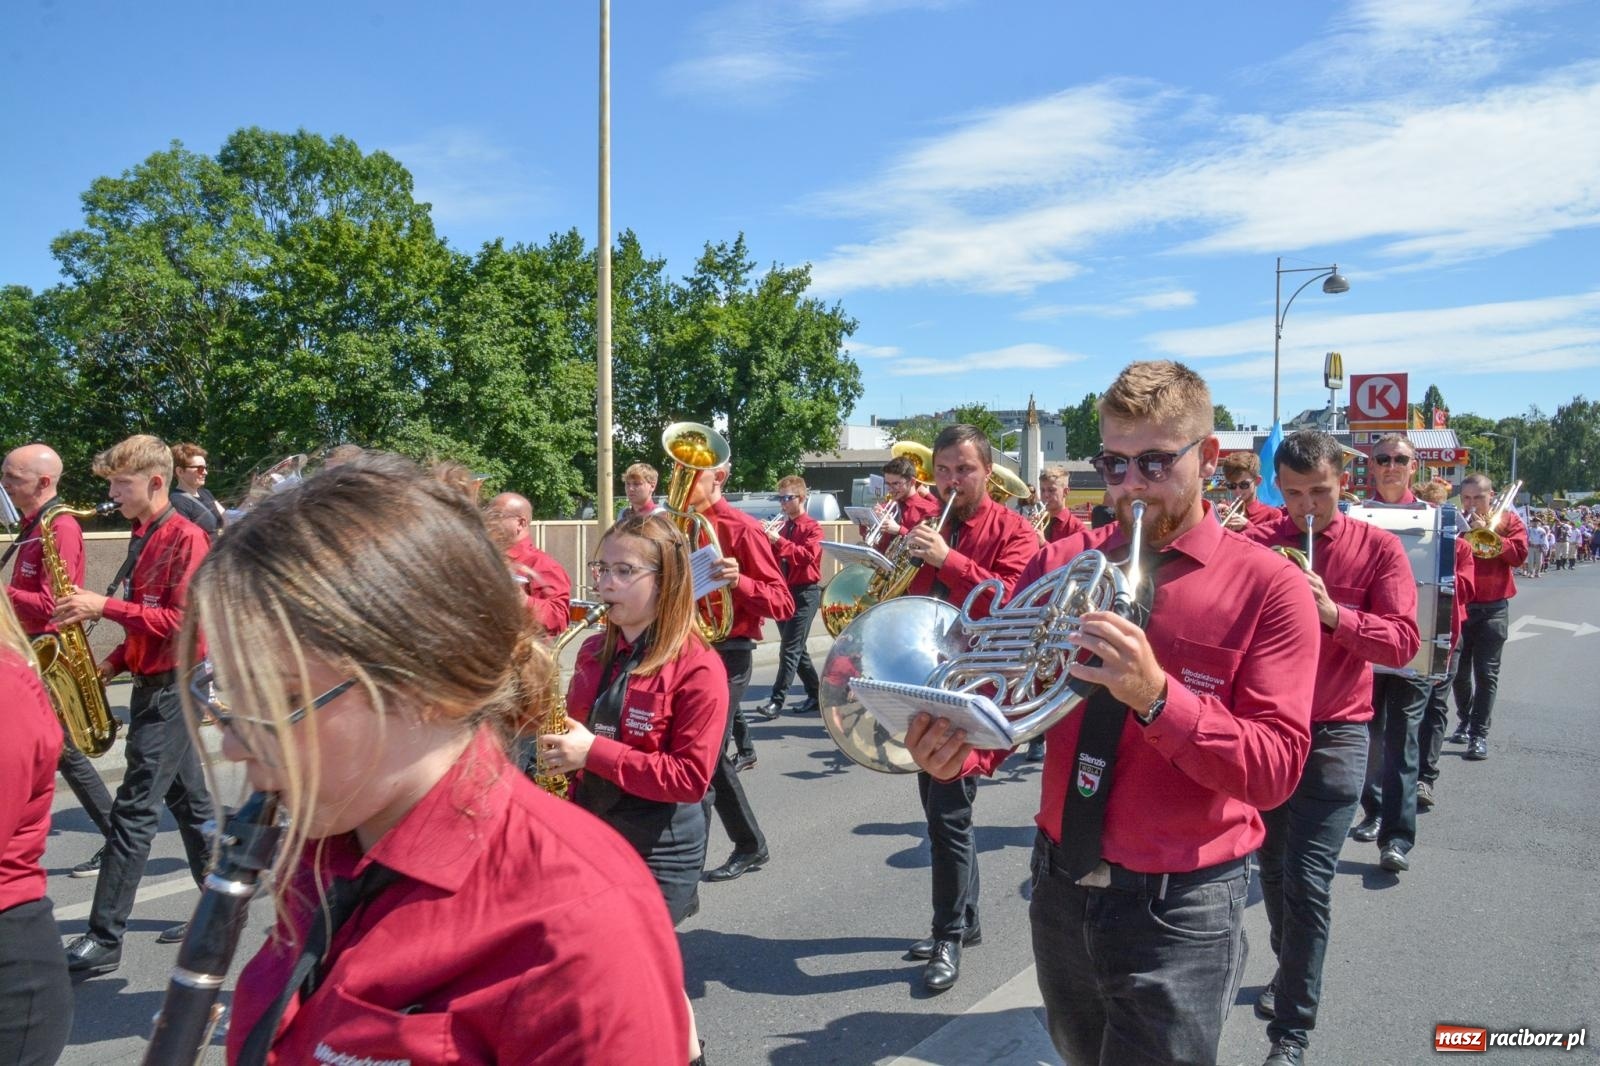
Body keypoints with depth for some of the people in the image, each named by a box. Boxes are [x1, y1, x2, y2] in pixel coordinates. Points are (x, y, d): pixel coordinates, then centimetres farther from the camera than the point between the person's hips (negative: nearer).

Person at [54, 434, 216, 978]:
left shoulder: (185, 538, -15)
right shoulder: (143, 538, 14)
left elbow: (180, 622, -22)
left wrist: (105, 606, -21)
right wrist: (113, 663, 6)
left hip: (173, 688, -10)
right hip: (153, 684, 10)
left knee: (133, 810, -8)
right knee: (189, 802, 14)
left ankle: (104, 940, -2)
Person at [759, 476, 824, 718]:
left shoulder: (812, 527, -5)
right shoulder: (781, 527, 12)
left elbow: (807, 555, -22)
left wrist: (779, 540, -27)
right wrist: (766, 538, -10)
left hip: (804, 592, -7)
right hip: (782, 591, 7)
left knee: (790, 648, -10)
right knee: (797, 648, 12)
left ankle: (777, 700, -11)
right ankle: (815, 695, 23)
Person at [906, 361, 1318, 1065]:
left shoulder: (1268, 587, -11)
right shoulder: (1058, 564, 0)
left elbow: (1274, 770, -18)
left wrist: (1155, 695, -33)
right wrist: (958, 748, -24)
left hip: (1180, 910, -4)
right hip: (1062, 888, 5)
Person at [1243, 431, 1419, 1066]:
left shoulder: (1377, 548, -3)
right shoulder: (1255, 545, -1)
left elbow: (1403, 642, -11)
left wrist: (1333, 612, -25)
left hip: (1334, 735, -2)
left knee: (1308, 881, -7)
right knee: (1273, 865, 16)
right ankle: (1291, 969, 42)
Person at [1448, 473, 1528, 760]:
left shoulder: (1508, 519, 4)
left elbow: (1519, 555, -10)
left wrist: (1488, 531, -16)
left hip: (1492, 608, -2)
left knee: (1486, 672, -3)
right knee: (1459, 669, 7)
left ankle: (1480, 734, -2)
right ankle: (1464, 720, 27)